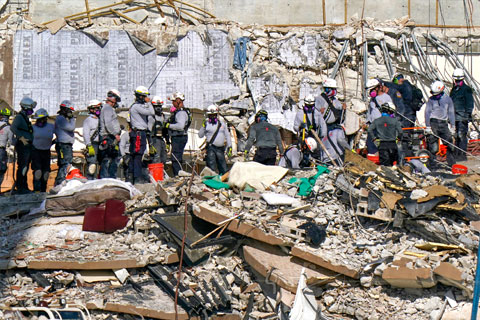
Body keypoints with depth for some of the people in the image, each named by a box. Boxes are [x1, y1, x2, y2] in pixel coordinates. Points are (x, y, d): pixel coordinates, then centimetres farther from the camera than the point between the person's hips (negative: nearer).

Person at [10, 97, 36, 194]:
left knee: (25, 167, 12)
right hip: (22, 145, -10)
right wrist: (21, 137, -31)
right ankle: (20, 188, -6)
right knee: (22, 167, -9)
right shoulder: (19, 117, -10)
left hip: (27, 146, 10)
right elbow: (13, 128, -25)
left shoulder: (26, 117, 18)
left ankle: (24, 187, 18)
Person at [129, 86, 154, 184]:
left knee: (133, 154, 12)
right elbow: (151, 113, -17)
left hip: (139, 132, 11)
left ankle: (131, 175, 17)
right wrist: (148, 103, -9)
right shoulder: (136, 106, -14)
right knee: (138, 155, -9)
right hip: (139, 133, -11)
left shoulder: (139, 106, 19)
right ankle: (138, 177, -9)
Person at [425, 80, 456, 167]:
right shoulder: (431, 99, 2)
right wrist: (428, 126, -6)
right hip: (433, 122, -1)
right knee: (432, 144, -4)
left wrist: (452, 127, 5)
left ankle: (452, 163, 5)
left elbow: (451, 113, 9)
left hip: (443, 123, 1)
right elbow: (427, 112, 1)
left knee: (449, 143, -3)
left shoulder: (447, 99, 5)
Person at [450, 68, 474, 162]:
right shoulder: (454, 89, 19)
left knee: (461, 135, -10)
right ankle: (456, 154, 13)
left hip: (462, 116, -7)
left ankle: (463, 155, -8)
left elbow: (470, 103, -6)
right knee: (456, 136, 8)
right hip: (454, 116, 7)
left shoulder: (466, 89, -3)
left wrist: (468, 114, -13)